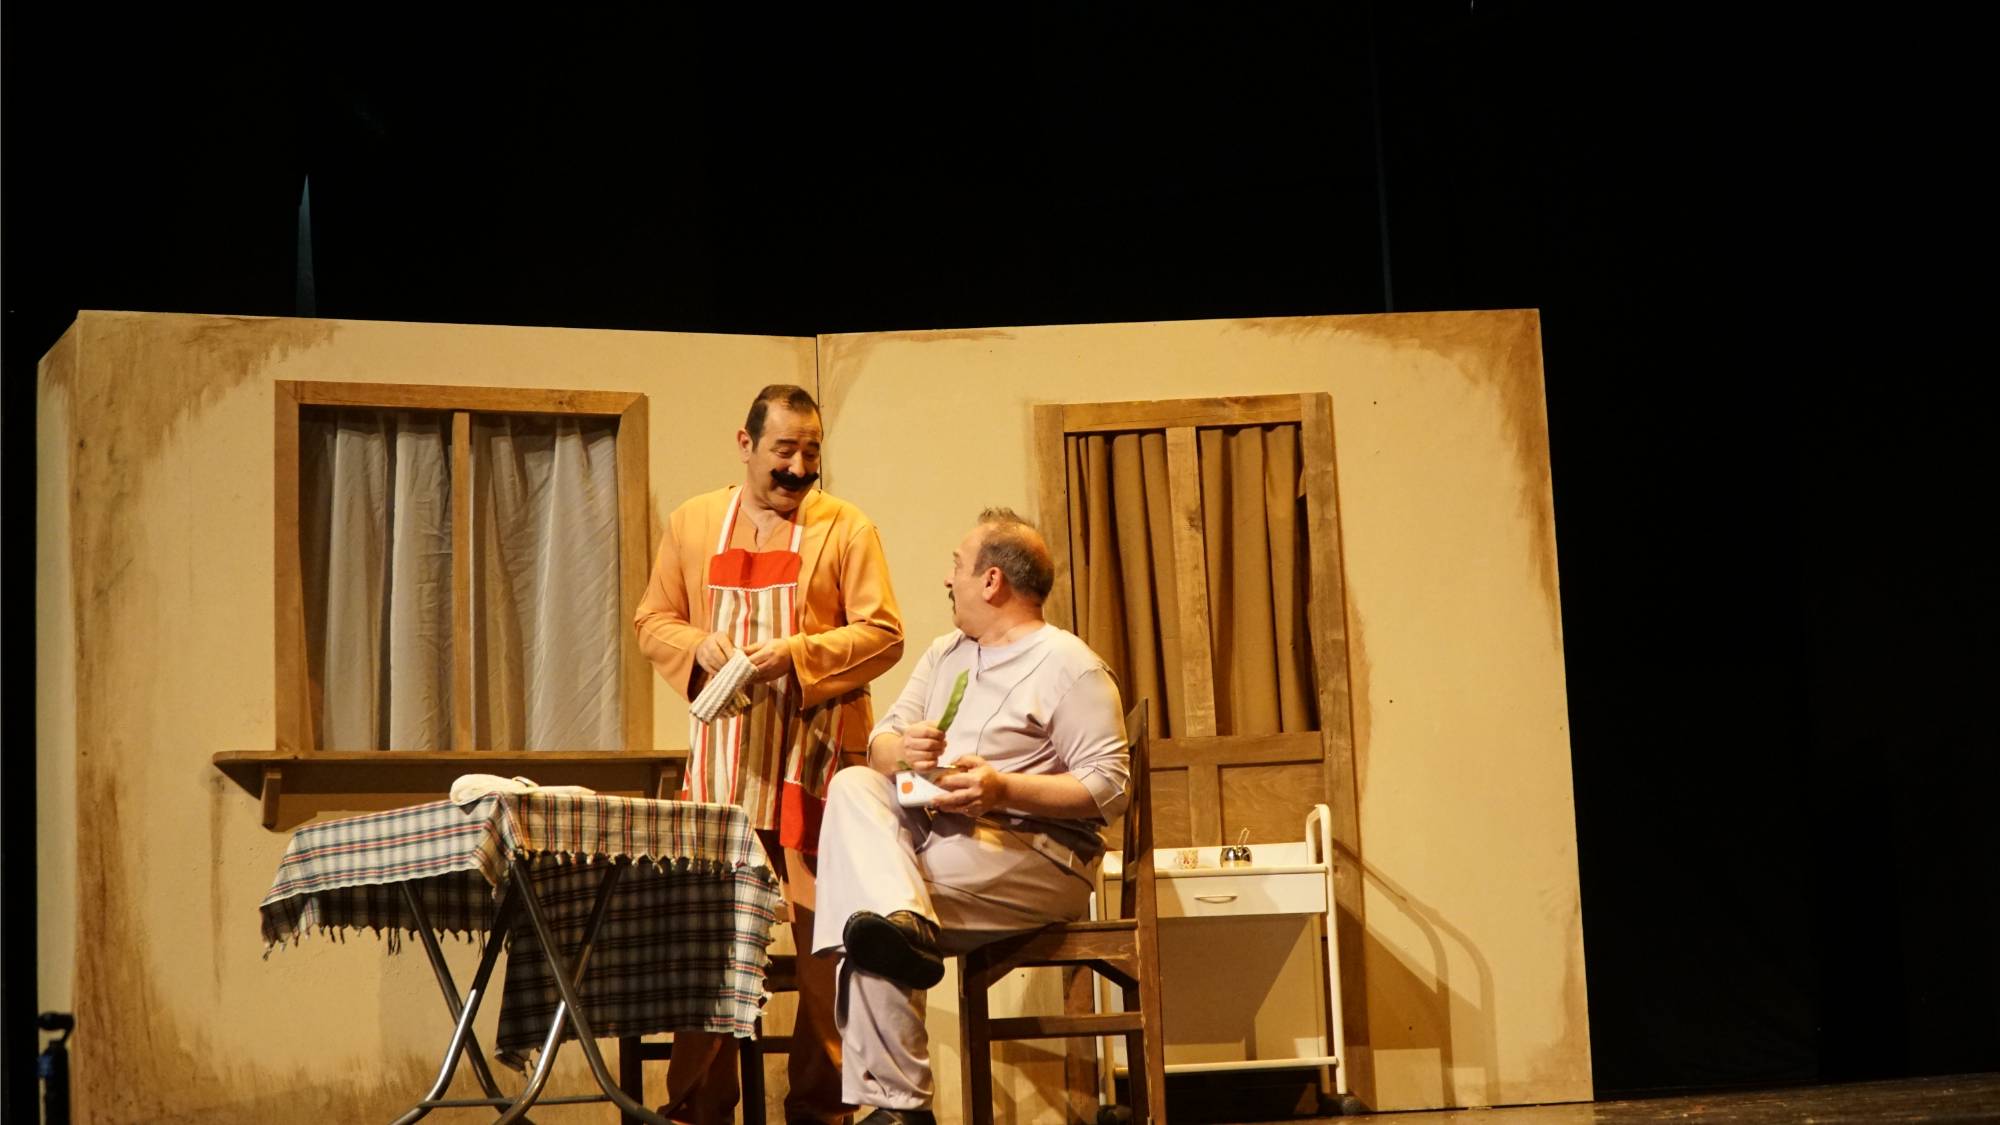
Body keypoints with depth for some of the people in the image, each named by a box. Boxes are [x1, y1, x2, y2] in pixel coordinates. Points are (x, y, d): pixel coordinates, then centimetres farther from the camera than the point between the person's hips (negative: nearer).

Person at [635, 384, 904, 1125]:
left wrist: (797, 655, -16)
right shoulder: (692, 523, 11)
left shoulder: (847, 529, 2)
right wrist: (698, 645, -8)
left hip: (816, 758, -2)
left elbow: (882, 634, -3)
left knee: (825, 938, -2)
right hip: (722, 757, 2)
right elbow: (653, 621, 13)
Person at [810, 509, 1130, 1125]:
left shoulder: (1069, 667, -5)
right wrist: (903, 751, -16)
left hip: (1037, 860, -8)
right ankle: (900, 917, -45)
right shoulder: (945, 654, 21)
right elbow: (878, 743, 11)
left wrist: (1003, 789, -25)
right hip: (935, 835, 8)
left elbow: (1109, 787, -14)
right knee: (853, 786, -21)